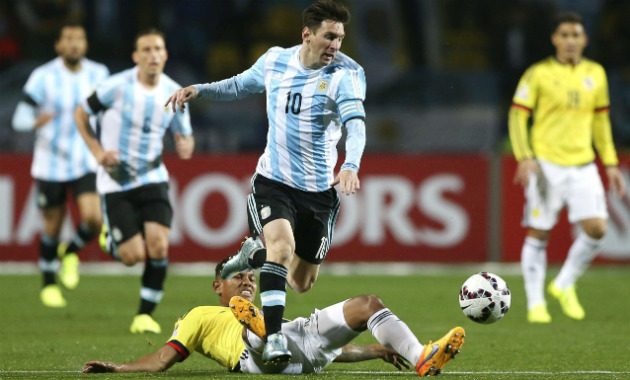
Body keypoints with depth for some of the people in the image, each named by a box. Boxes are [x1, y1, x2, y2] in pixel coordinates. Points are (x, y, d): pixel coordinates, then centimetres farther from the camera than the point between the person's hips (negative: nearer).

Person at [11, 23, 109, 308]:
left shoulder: (98, 74, 0)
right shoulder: (43, 77, -12)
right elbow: (19, 118, -14)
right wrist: (35, 122, -36)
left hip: (86, 164, 2)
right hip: (50, 164, -2)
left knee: (93, 218, -17)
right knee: (53, 227, 6)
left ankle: (71, 252, 16)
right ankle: (49, 284, 28)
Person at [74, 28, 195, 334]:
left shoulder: (174, 93, -3)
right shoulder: (118, 86, -13)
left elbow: (184, 136, 8)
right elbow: (80, 114, 1)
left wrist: (185, 146, -17)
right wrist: (98, 152, -10)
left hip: (152, 177, 2)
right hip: (116, 181, -2)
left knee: (158, 247, -15)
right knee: (133, 256, -8)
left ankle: (145, 315, 2)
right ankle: (111, 237, 29)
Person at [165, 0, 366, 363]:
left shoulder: (347, 72, -12)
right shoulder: (275, 61, -1)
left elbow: (355, 123, -27)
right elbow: (239, 86, 20)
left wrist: (350, 166, -45)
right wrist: (198, 90, 6)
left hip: (319, 190, 0)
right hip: (272, 181, 0)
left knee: (301, 283, 10)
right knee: (282, 244, -28)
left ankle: (256, 252, 42)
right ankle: (274, 336, -25)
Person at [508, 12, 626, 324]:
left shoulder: (595, 74, 10)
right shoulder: (538, 74, -3)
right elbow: (517, 116, -4)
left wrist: (610, 163, 16)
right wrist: (524, 158, -16)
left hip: (582, 165, 4)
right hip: (546, 165, -4)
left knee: (596, 227, -10)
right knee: (538, 234, -1)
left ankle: (565, 285, 12)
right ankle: (535, 304, 10)